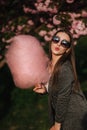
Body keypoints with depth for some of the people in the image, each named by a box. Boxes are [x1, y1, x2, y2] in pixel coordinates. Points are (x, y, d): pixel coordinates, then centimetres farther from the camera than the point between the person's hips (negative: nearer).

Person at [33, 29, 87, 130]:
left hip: (74, 114, -7)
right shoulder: (51, 63, -2)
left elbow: (63, 98, -21)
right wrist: (45, 89, -7)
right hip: (62, 110, 8)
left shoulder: (64, 69, -27)